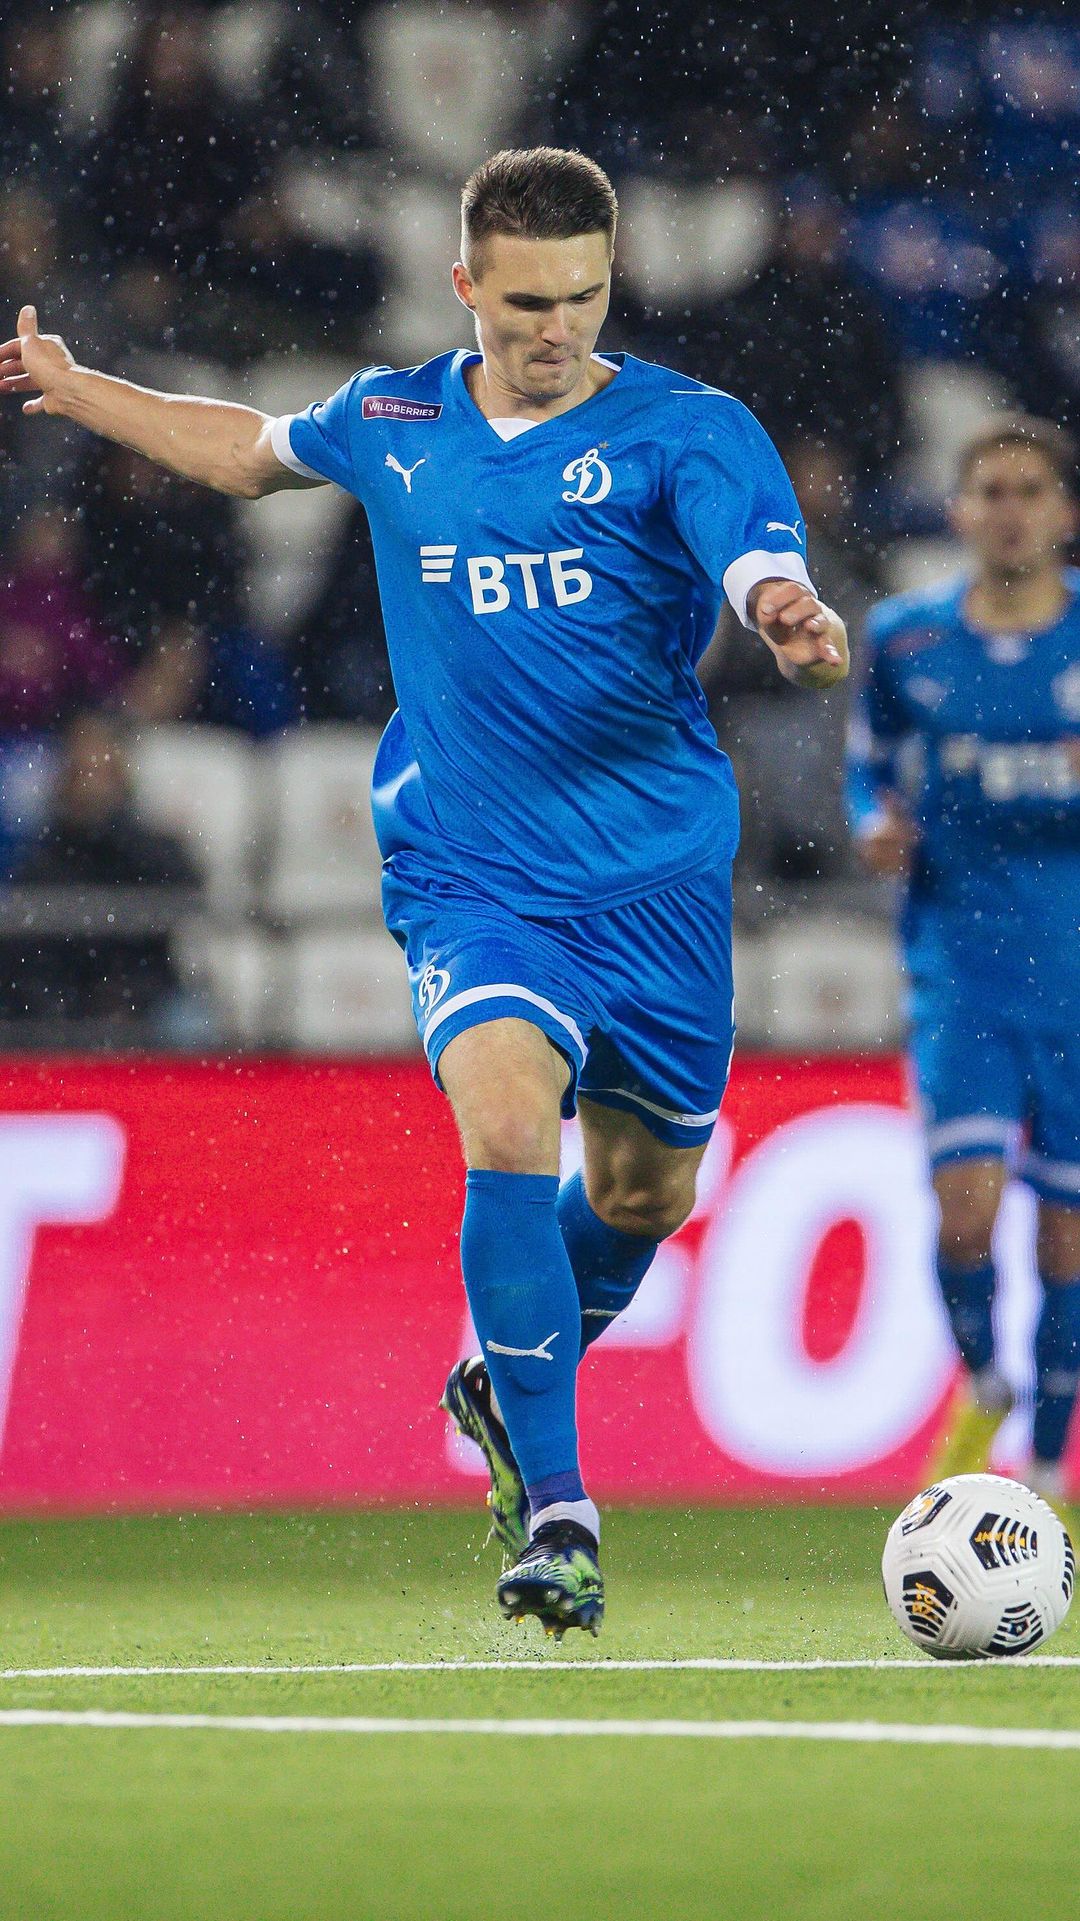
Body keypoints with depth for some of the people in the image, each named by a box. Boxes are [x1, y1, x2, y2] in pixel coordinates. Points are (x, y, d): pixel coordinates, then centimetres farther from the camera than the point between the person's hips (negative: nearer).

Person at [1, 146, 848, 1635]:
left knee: (644, 1191, 10)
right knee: (508, 1119, -25)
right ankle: (555, 1507, -22)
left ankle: (507, 1387, 43)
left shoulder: (685, 433, -6)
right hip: (471, 879, 0)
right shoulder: (392, 423, 5)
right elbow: (253, 450, 28)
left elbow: (768, 578, -24)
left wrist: (800, 627, -47)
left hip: (658, 878, 0)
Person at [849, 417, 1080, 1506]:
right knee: (965, 1204, -16)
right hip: (960, 957, 0)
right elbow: (871, 764, 20)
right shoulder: (903, 640, 5)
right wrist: (877, 827, -2)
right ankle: (980, 1387, 14)